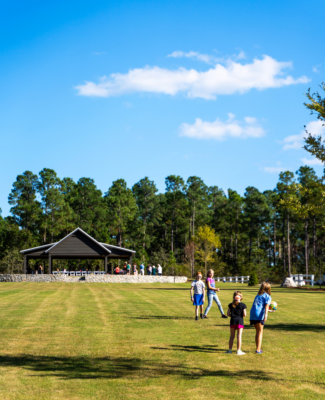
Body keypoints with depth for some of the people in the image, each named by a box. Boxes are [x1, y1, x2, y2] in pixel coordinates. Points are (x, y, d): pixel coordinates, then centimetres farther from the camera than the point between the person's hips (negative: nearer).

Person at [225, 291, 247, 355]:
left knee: (232, 336, 12)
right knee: (239, 336, 0)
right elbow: (244, 314, -7)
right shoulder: (242, 305, -3)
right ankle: (238, 351, 0)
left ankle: (230, 350, 17)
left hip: (233, 321, 3)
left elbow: (228, 314, 2)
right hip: (240, 321, -3)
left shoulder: (231, 305, 4)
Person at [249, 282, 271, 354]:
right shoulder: (267, 296, 6)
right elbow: (266, 306, -8)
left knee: (257, 331, 17)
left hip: (252, 314, 6)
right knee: (260, 332, -2)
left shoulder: (258, 295, 27)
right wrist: (265, 315, -20)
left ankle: (258, 348, 20)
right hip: (259, 315, -6)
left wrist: (269, 310, 47)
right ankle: (258, 349, -7)